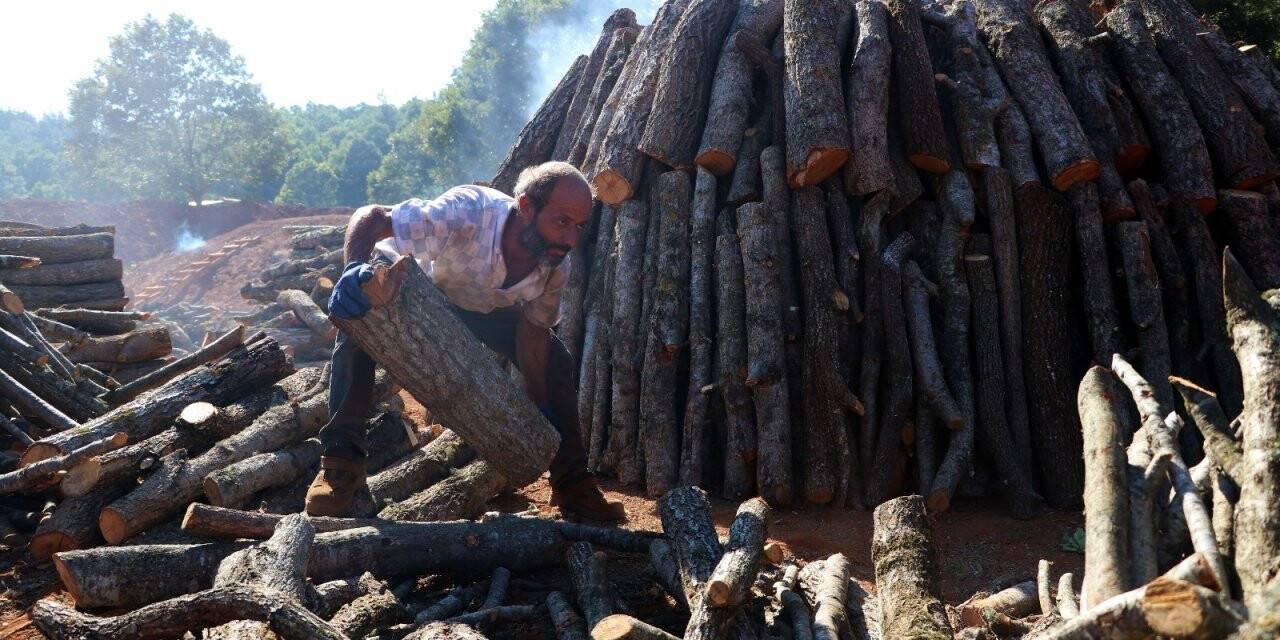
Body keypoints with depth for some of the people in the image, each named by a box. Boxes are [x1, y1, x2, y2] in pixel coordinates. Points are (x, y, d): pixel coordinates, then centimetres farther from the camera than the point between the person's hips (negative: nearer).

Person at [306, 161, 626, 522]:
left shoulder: (557, 267, -26)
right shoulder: (467, 213, -45)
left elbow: (532, 329, -12)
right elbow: (370, 217, -43)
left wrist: (539, 407, -14)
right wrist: (354, 268, -63)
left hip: (484, 308, 4)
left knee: (556, 363, -8)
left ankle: (572, 484, 6)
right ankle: (341, 459, -22)